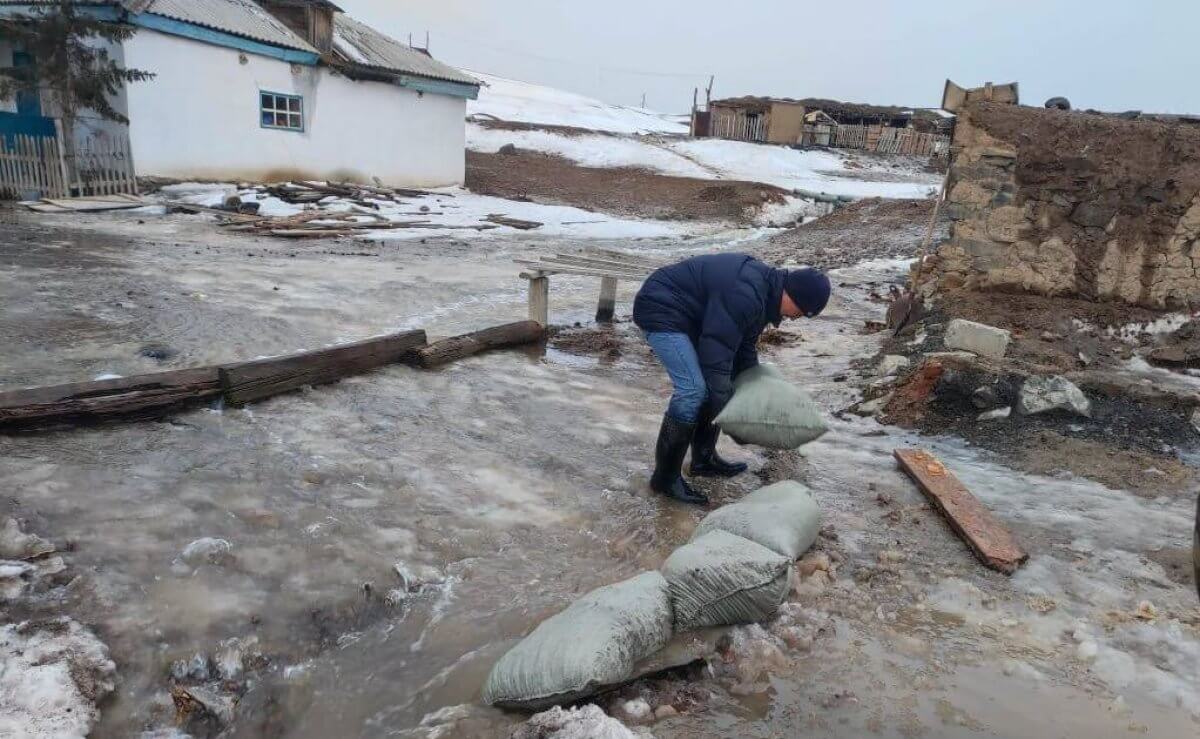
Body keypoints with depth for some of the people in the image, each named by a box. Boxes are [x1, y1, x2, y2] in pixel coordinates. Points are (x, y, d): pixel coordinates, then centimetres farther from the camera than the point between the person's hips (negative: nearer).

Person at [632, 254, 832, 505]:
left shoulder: (764, 293, 4)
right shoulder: (745, 295, -29)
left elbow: (745, 347, 14)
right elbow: (716, 352, -28)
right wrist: (727, 414, -22)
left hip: (687, 315, 11)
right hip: (660, 309, -11)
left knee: (709, 384, 11)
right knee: (693, 389, -19)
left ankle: (704, 459, 23)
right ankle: (666, 477, -9)